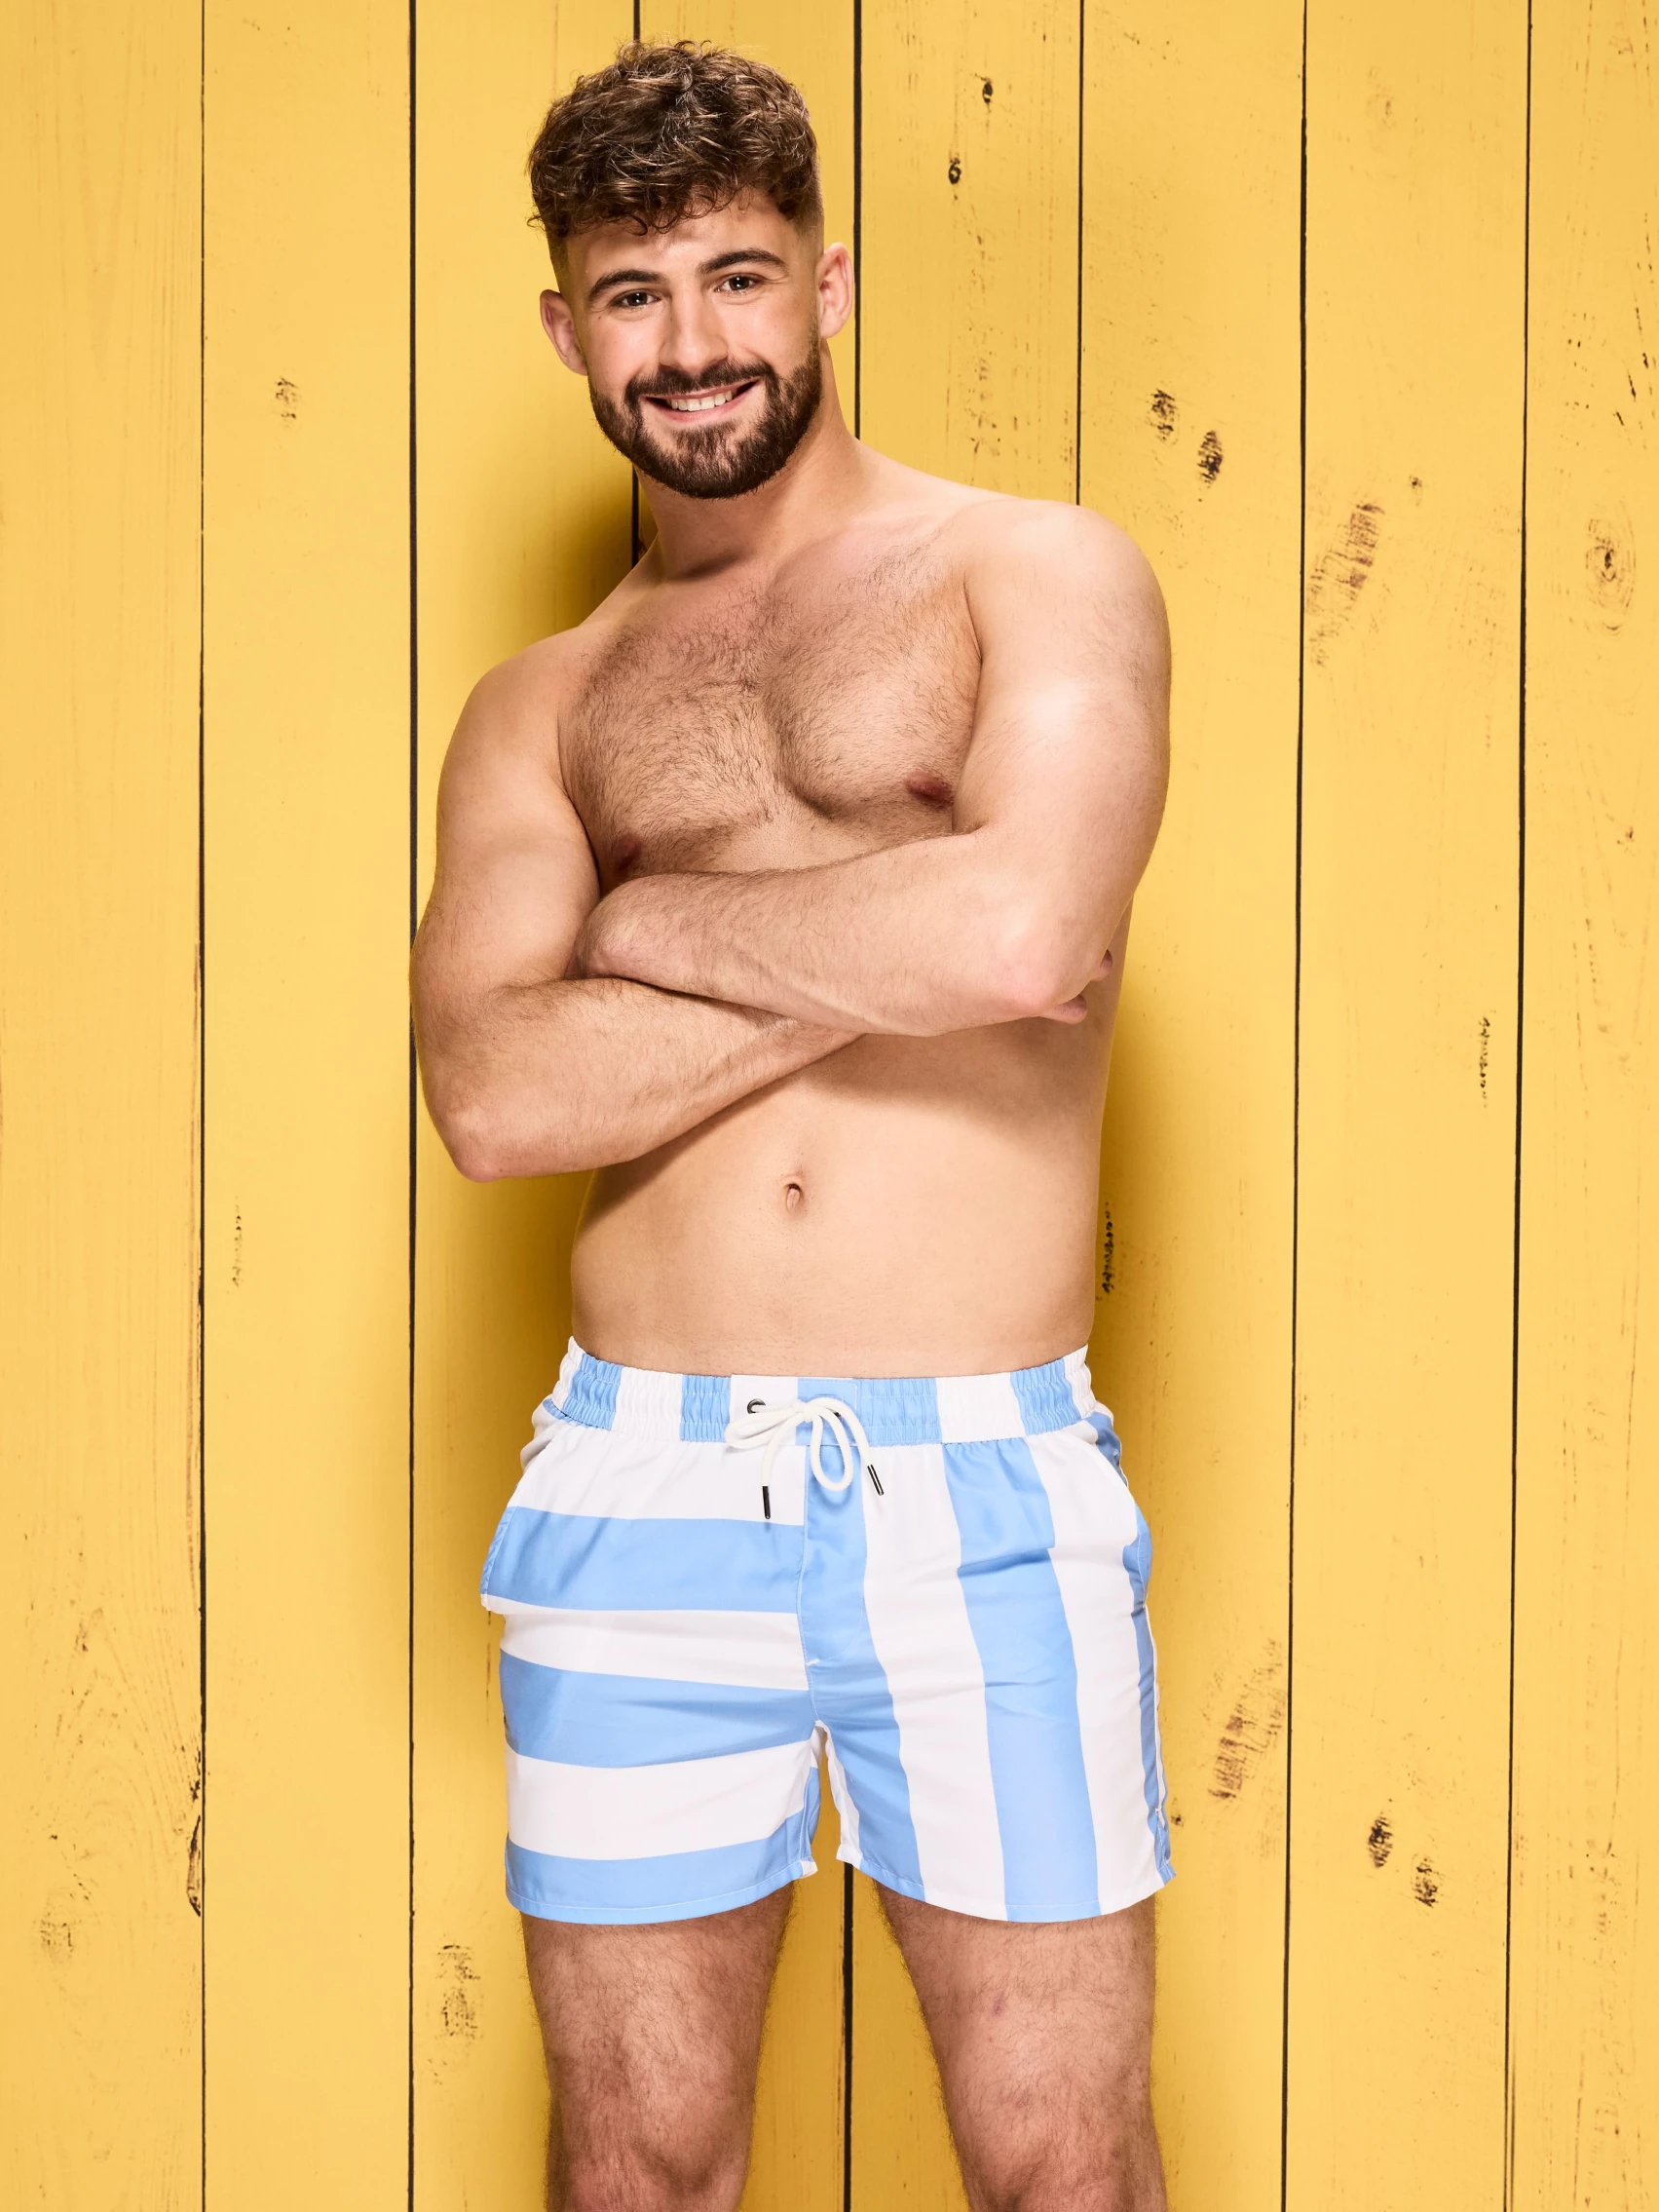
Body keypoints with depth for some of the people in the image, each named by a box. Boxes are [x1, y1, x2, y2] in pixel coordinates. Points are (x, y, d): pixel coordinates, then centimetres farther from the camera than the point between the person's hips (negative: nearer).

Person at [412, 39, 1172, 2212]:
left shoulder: (1042, 575, 4)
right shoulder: (540, 708, 12)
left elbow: (1022, 927, -16)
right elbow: (493, 1092, -4)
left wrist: (647, 918, -3)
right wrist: (890, 954, -10)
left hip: (984, 1485, -2)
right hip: (638, 1484, 3)